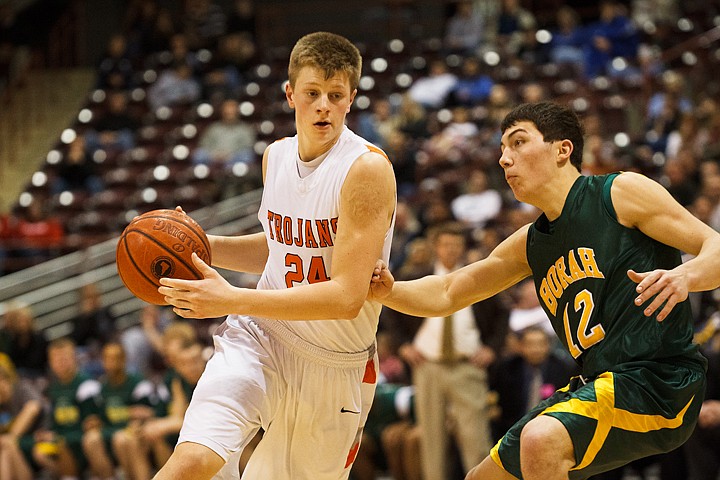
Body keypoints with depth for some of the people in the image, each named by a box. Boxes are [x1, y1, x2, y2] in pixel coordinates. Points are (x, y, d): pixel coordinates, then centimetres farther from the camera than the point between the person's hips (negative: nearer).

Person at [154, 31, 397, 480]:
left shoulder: (367, 168, -18)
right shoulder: (277, 156, 3)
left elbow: (347, 297, -24)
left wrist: (231, 300, -28)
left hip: (335, 363, -3)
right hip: (261, 340, 3)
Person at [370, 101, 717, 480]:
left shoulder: (621, 192, -5)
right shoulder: (530, 244, 16)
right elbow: (446, 294, 21)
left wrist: (685, 275, -31)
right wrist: (387, 291, 1)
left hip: (658, 380, -9)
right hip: (597, 387, 9)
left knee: (541, 440, -33)